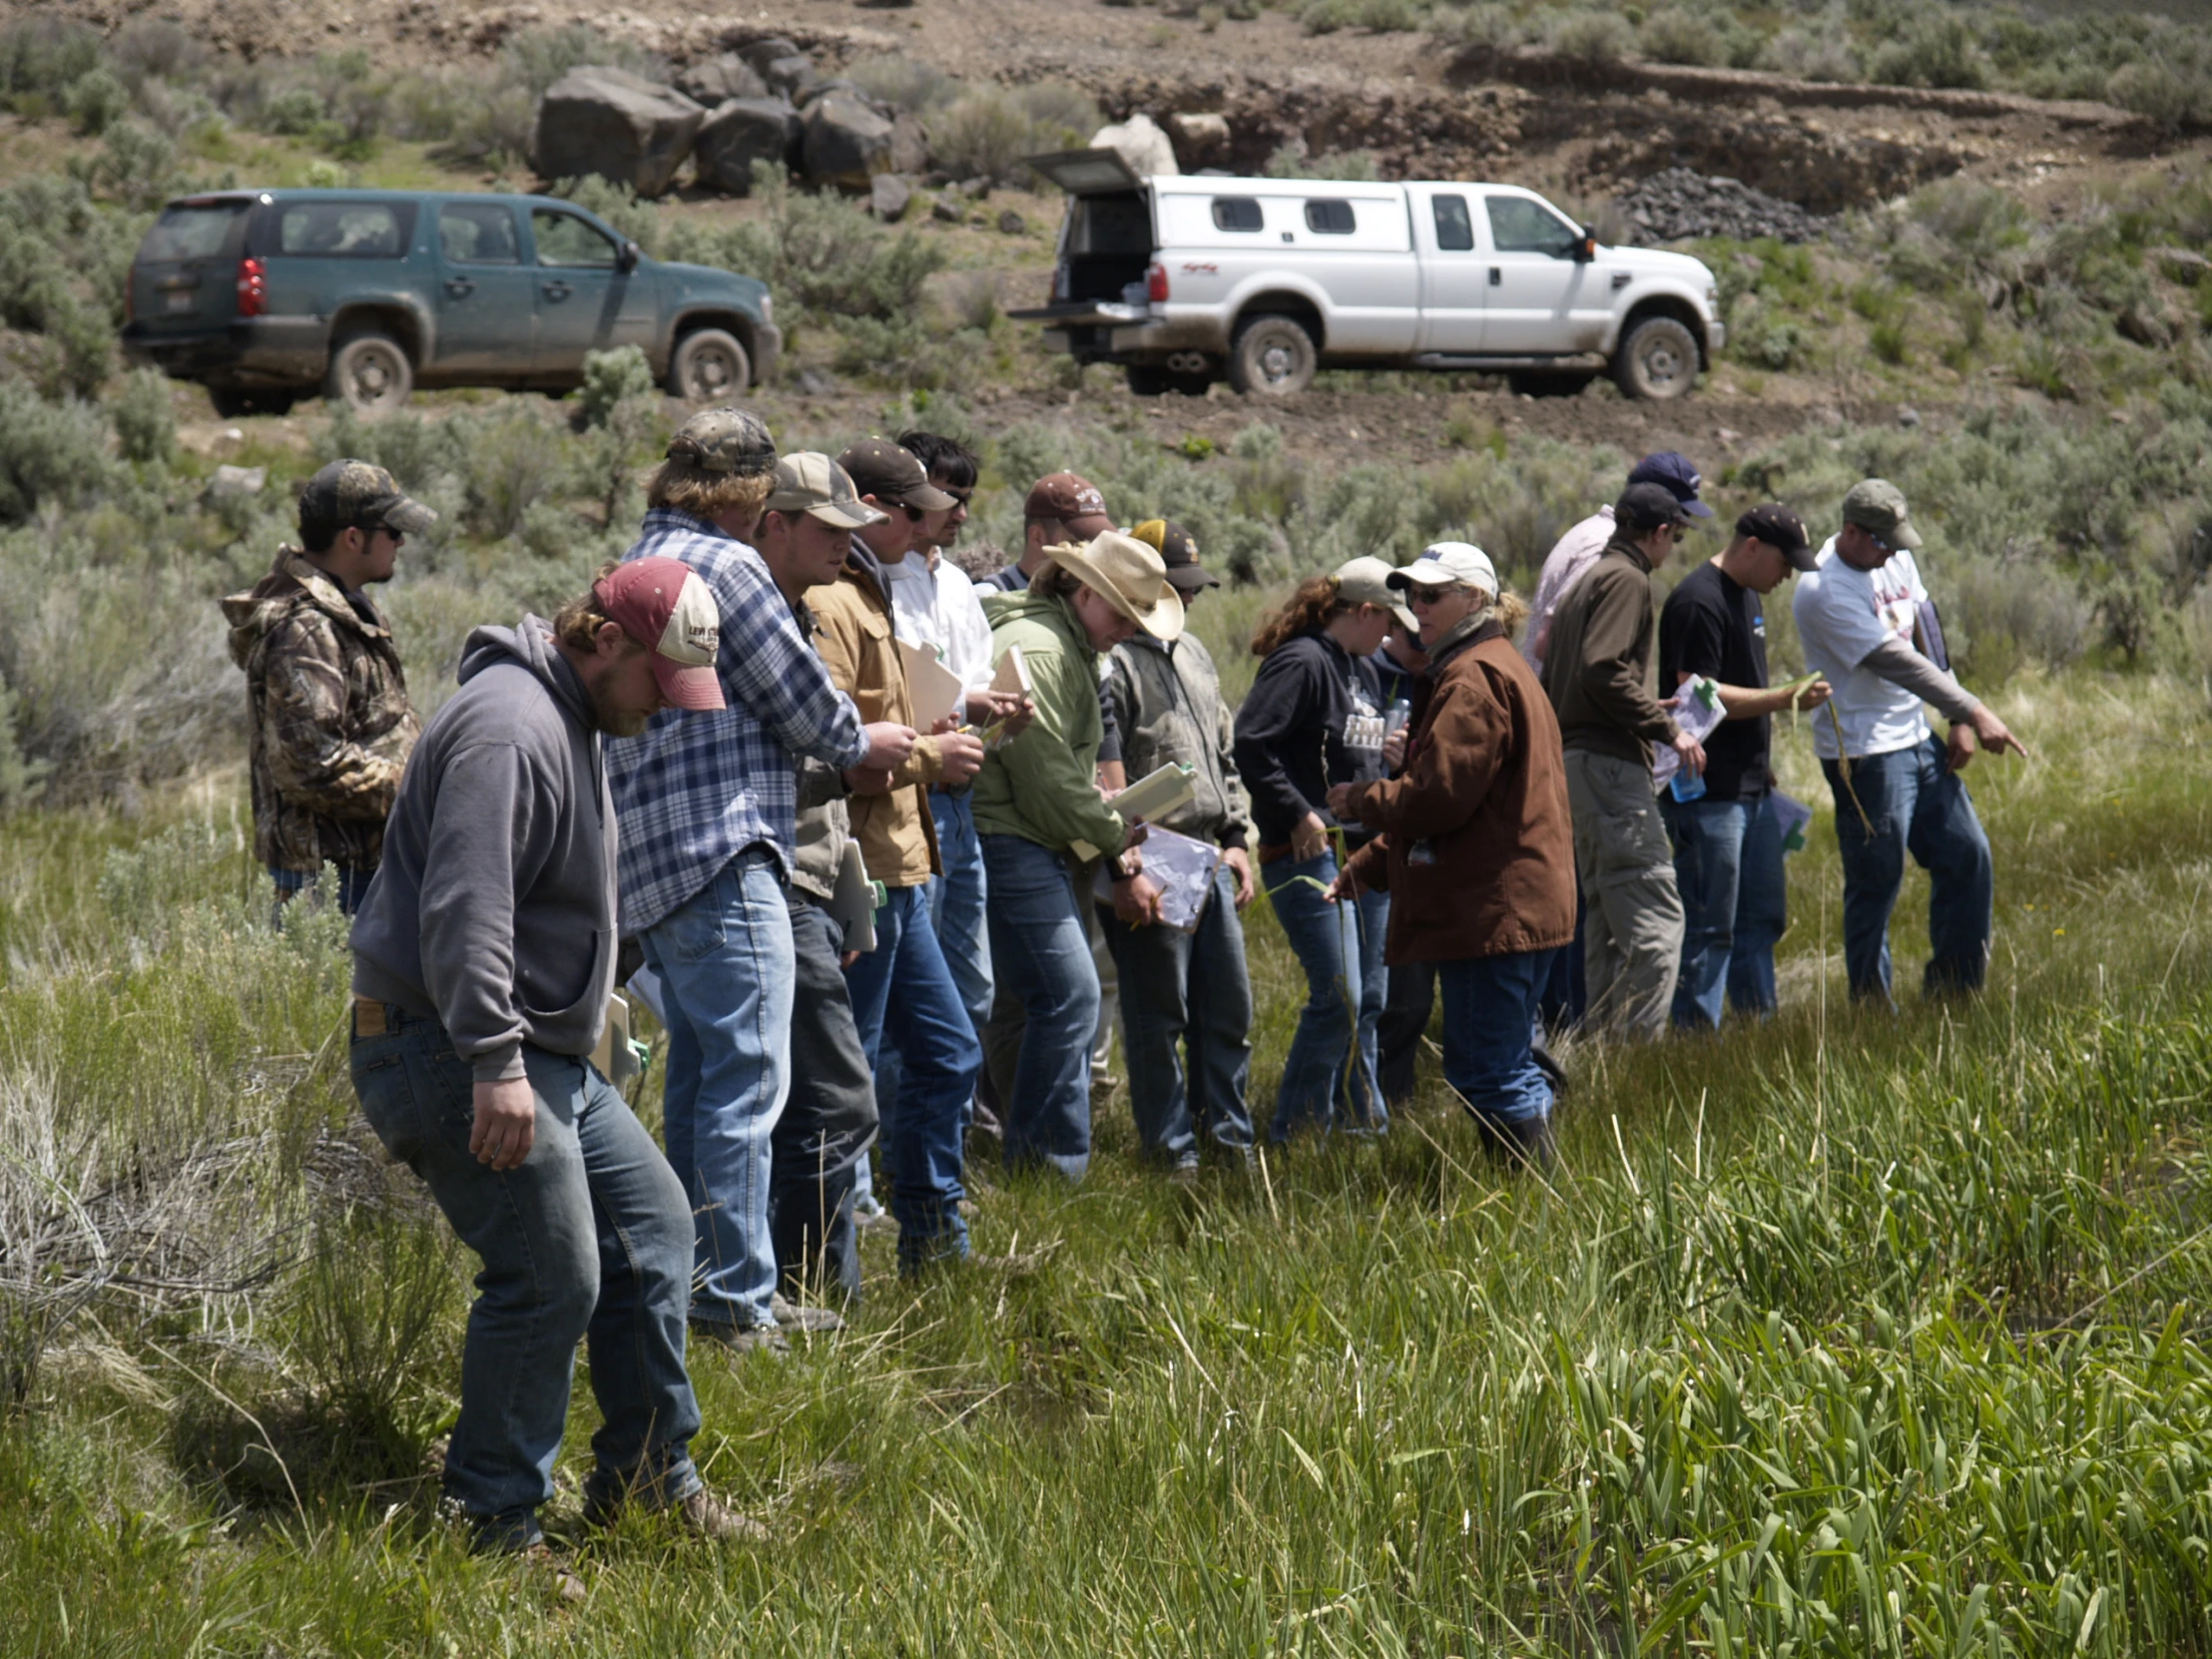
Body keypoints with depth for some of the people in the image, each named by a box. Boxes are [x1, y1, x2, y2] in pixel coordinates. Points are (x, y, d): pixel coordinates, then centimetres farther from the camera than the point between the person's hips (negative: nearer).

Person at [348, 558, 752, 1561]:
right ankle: (495, 1524, -2)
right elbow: (464, 908, -29)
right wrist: (496, 1064, -33)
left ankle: (648, 1475, 22)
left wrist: (586, 1004, 32)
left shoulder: (572, 722, 16)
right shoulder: (510, 727, -20)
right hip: (450, 1053, -11)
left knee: (653, 1223, 13)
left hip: (544, 1055, 11)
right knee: (550, 1279, -13)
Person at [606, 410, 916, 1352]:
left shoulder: (640, 563, 20)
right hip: (723, 851, -10)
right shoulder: (723, 563, -9)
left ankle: (691, 1285, 19)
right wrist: (862, 743, 11)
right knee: (750, 1076, -10)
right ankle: (739, 1305, -12)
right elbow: (798, 694, -7)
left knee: (699, 1072, 15)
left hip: (652, 861, 10)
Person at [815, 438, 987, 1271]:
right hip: (860, 872, -11)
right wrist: (926, 756, -14)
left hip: (896, 869, 11)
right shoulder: (827, 605, -15)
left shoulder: (865, 599, 19)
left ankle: (935, 1240, 23)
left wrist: (922, 734, 12)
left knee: (947, 1052, 15)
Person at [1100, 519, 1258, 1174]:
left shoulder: (1194, 655, 18)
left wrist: (1237, 837, 17)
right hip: (1151, 870, -9)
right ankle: (1171, 1146, 9)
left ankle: (1227, 1134, 24)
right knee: (1158, 1017, 0)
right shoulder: (1114, 662, -12)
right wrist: (1122, 869, -20)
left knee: (1229, 1005, 13)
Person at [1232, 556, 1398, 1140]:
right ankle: (1294, 1132, -4)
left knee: (1369, 998, 13)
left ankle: (1364, 1120, 23)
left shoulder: (1361, 669, 18)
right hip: (1310, 852, -10)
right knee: (1338, 998, -12)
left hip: (1365, 851, 10)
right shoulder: (1302, 663, -12)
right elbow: (1251, 744, -20)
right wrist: (1297, 817, -18)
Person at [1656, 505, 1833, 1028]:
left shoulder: (1749, 596, 16)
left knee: (1762, 916, 14)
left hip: (1751, 785, 10)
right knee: (1708, 926, -6)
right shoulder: (1699, 602, -15)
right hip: (1708, 793, -10)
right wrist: (1785, 699, -21)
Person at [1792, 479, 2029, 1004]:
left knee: (1968, 856, 8)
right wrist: (1974, 712, -23)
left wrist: (1958, 722, 4)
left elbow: (1928, 640, 13)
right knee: (1875, 886, -3)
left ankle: (1952, 991, 18)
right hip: (1866, 755, -8)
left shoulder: (1897, 561, 8)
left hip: (1919, 738, 8)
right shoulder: (1823, 590, -19)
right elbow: (1896, 663, -22)